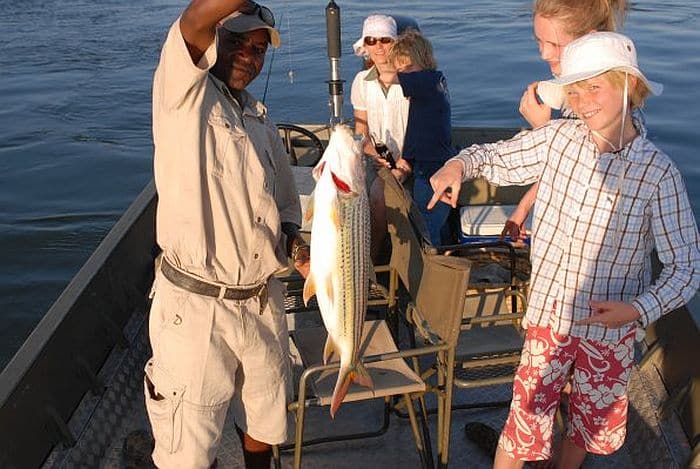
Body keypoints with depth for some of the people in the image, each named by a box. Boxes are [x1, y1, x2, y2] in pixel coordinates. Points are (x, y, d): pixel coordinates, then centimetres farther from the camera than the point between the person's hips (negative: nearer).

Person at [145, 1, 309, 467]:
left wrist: (294, 245, -3)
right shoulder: (185, 92, -7)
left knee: (265, 418, 24)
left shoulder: (262, 120, 12)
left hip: (263, 299, 6)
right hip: (195, 306, -6)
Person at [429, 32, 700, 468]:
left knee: (591, 419, 22)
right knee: (528, 416, 7)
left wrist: (639, 309, -28)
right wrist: (460, 163, -17)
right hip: (549, 312, 0)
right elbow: (497, 157, 5)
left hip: (611, 325, 0)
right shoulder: (559, 137, -9)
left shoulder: (659, 172, -16)